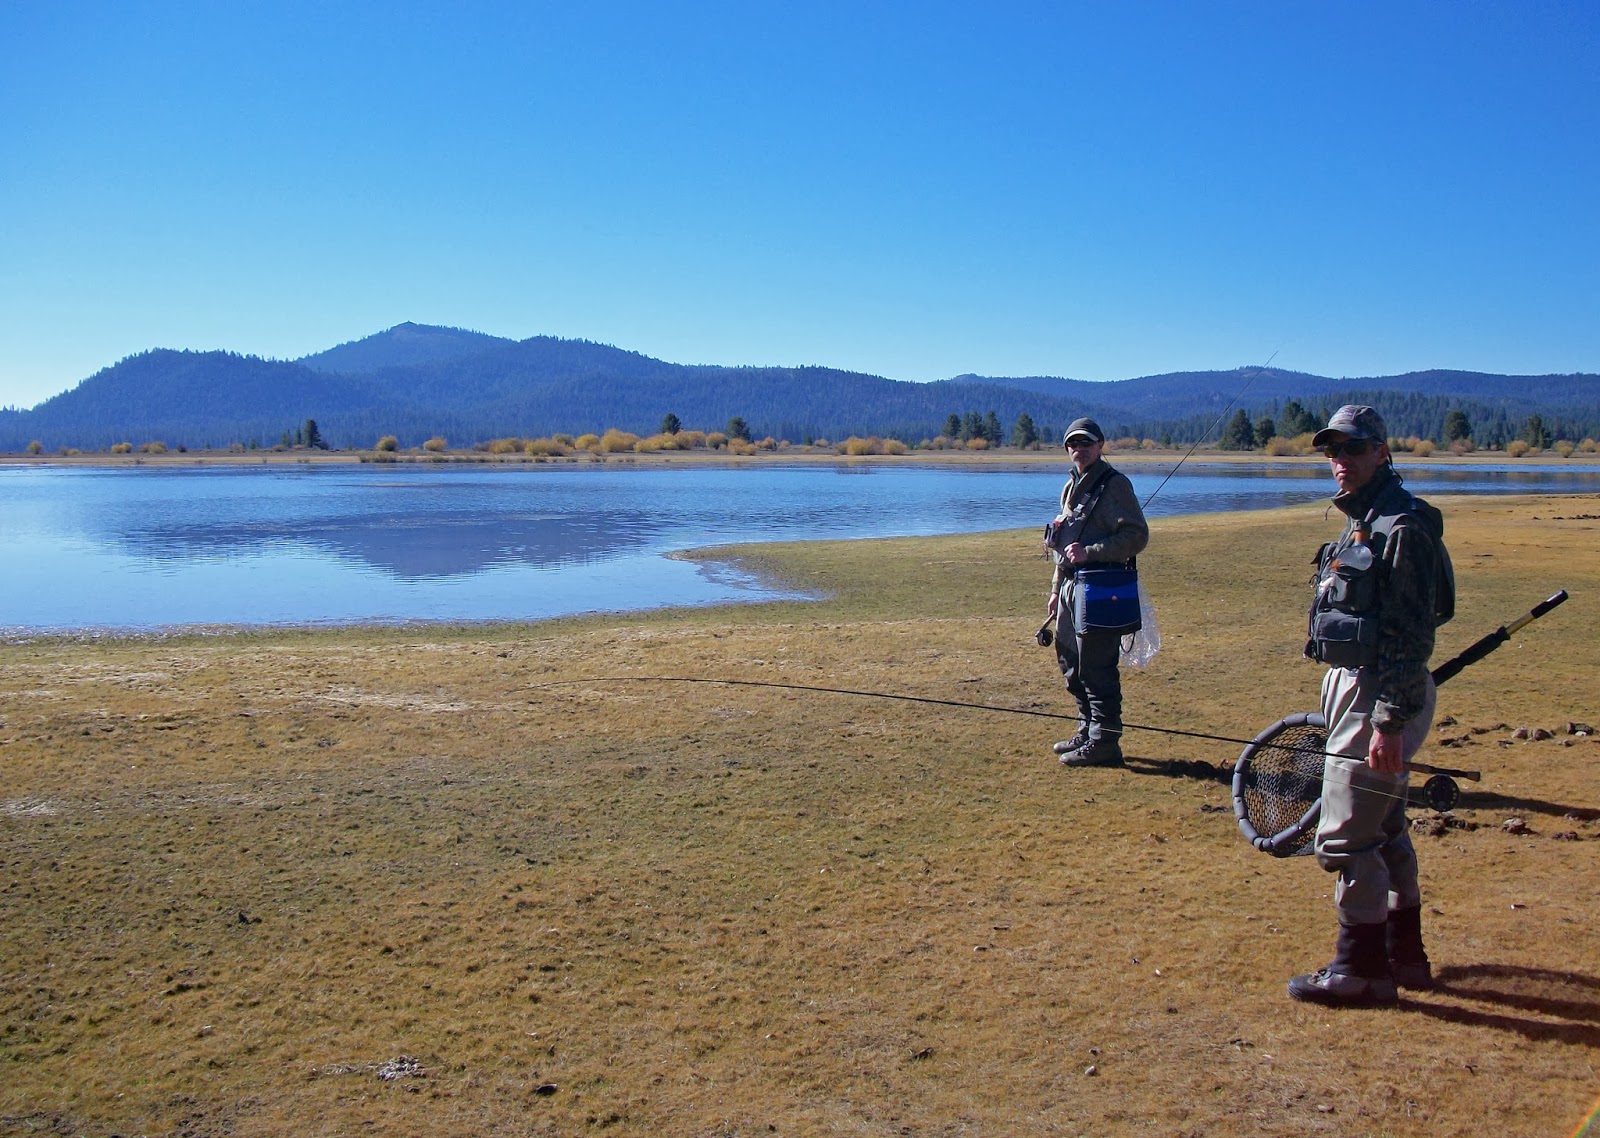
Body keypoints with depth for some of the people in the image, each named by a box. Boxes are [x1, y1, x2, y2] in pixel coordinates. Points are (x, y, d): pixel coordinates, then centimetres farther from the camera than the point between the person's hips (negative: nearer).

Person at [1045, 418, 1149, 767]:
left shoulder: (1114, 484, -9)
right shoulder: (1072, 487, 19)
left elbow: (1137, 536, -16)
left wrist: (1090, 552, -22)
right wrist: (1057, 590, 23)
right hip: (1073, 587, 10)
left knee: (1096, 669, -7)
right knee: (1070, 662, 15)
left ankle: (1104, 743, 0)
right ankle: (1087, 732, 27)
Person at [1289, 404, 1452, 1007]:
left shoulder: (1403, 527, -17)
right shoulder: (1363, 522, 14)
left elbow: (1411, 636, -21)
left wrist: (1390, 720, -24)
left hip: (1379, 698, -11)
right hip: (1355, 686, 11)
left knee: (1345, 838, -5)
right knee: (1384, 831, 19)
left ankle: (1361, 970, 8)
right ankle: (1404, 956, 32)